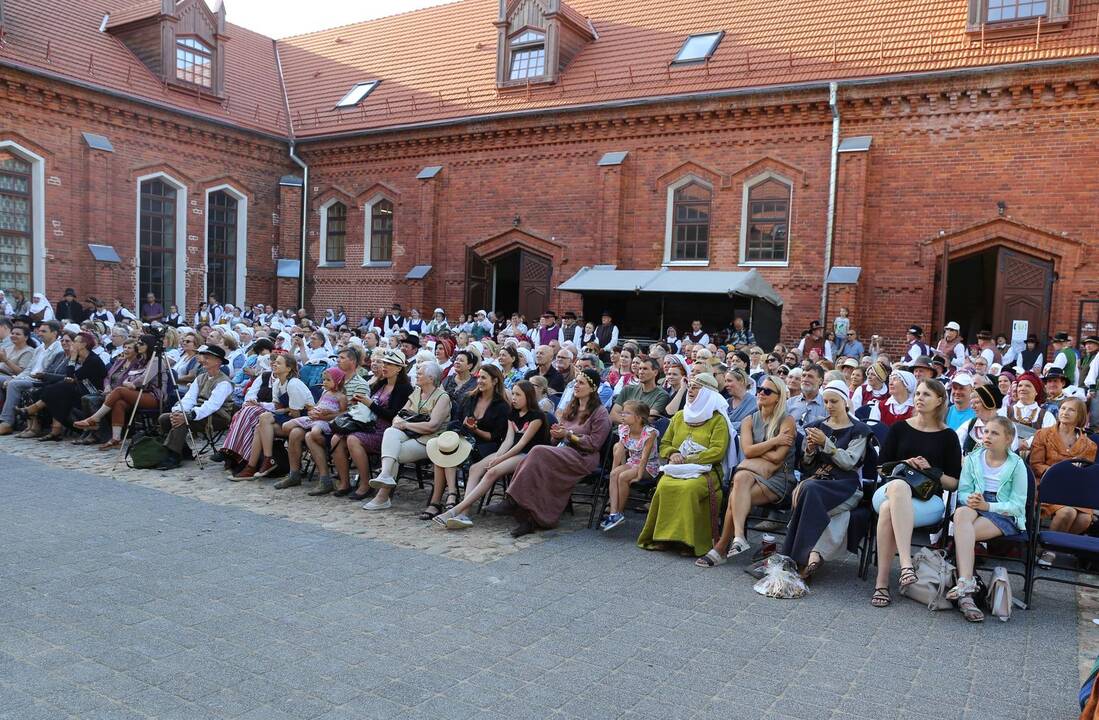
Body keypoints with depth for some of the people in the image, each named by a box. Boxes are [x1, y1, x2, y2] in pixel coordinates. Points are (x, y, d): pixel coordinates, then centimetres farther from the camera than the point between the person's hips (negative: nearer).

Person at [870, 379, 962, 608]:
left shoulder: (948, 436, 11)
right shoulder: (899, 428, 16)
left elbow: (954, 483, 9)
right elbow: (881, 467, 13)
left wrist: (931, 471, -9)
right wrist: (902, 465, -6)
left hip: (928, 500, -1)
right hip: (889, 491, 1)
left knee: (888, 510, -37)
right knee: (899, 485, -39)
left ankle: (882, 583, -39)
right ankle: (905, 563, -49)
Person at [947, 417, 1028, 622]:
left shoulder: (1016, 464, 4)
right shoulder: (973, 458, 13)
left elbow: (1017, 504, -2)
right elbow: (963, 490, 8)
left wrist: (987, 506, -17)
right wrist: (969, 499, -17)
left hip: (1004, 515, -2)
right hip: (973, 507, 2)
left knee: (963, 533, -32)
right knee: (961, 514, -36)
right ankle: (966, 583, -47)